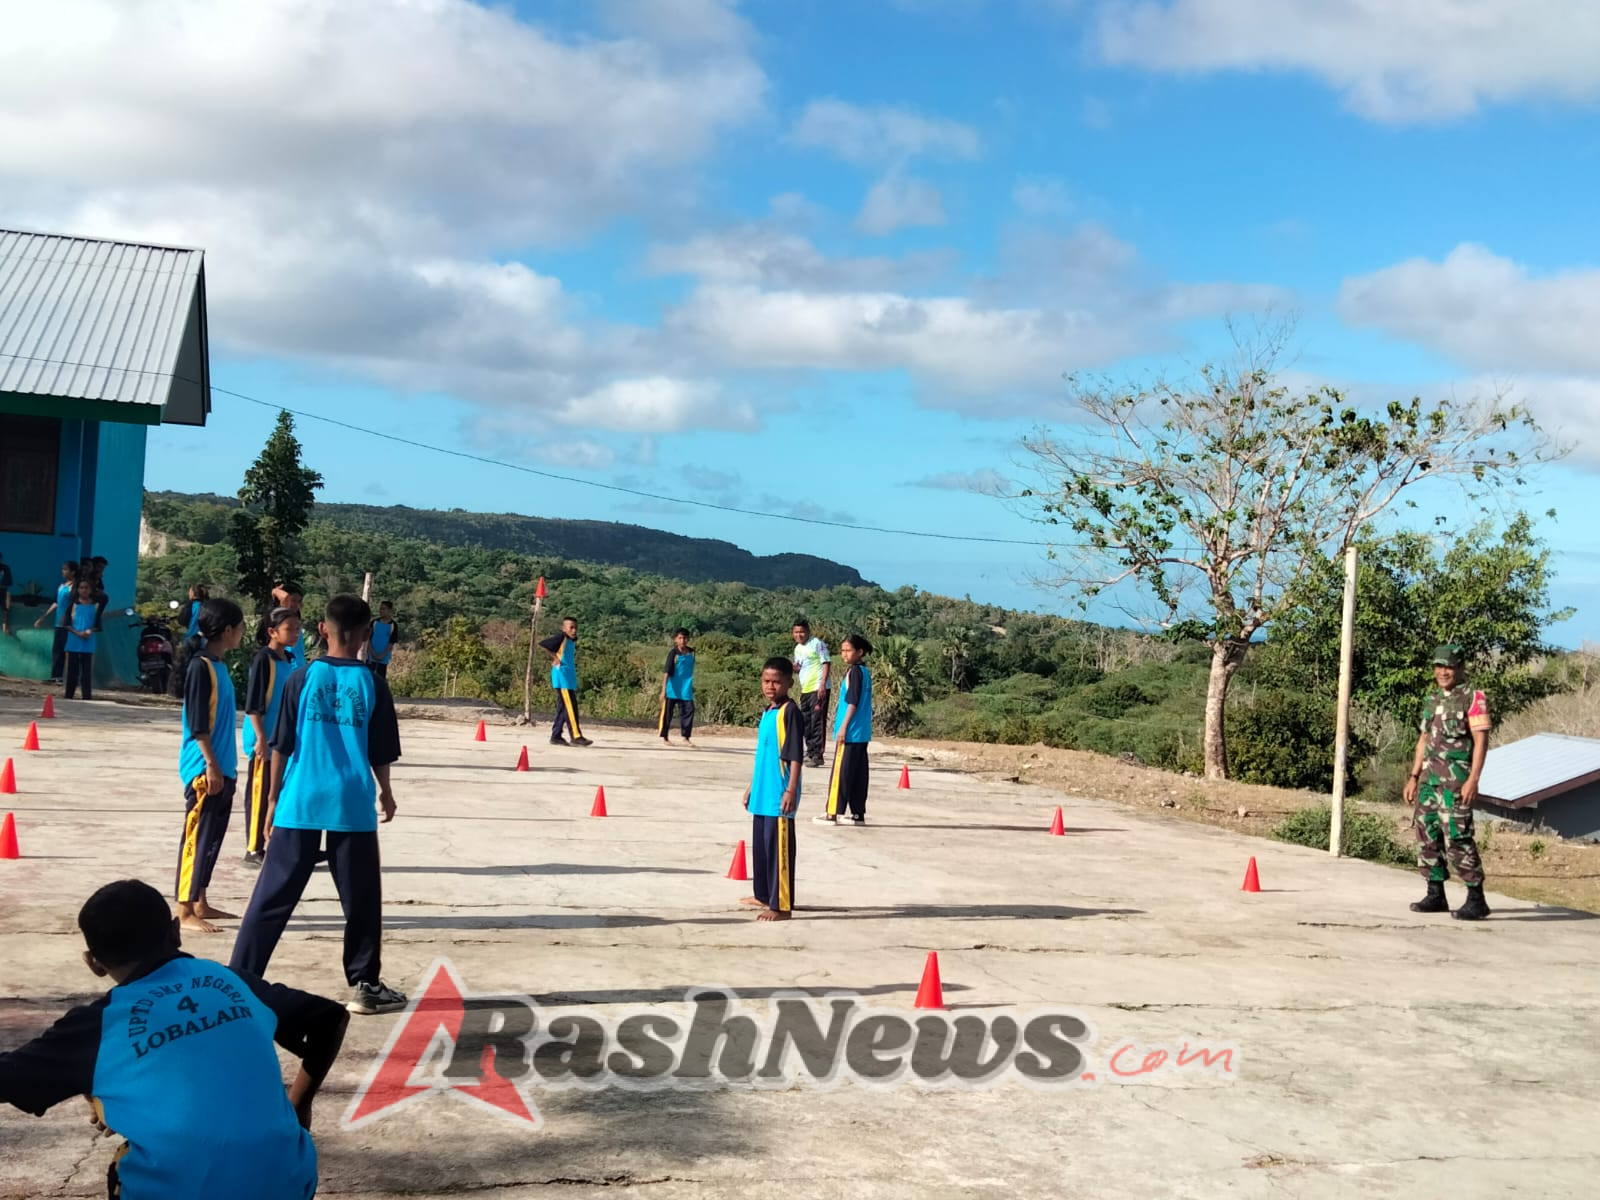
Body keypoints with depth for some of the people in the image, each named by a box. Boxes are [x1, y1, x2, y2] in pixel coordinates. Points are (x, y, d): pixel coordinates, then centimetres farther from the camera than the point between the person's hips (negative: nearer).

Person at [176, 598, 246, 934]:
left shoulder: (219, 665, 13)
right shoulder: (201, 666, -15)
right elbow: (198, 725, -18)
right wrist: (211, 767, -19)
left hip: (222, 768, 9)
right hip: (204, 769, -9)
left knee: (213, 838, 14)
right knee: (197, 838, -5)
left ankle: (200, 903, 22)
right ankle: (185, 911, 0)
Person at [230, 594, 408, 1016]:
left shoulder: (302, 678, 0)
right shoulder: (372, 684, 0)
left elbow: (282, 747, 2)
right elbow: (380, 752, 4)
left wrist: (274, 796, 12)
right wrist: (385, 792, 21)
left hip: (300, 804, 1)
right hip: (353, 806, -1)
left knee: (273, 896, 6)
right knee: (361, 900, 9)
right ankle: (365, 985, 13)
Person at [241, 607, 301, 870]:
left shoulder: (288, 660, 10)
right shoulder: (263, 659, -13)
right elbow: (253, 703, -16)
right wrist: (261, 738, -18)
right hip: (264, 741, -8)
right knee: (259, 795, -1)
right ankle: (254, 849, 6)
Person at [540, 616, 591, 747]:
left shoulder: (573, 641, 16)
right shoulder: (560, 638, -9)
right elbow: (541, 645, -17)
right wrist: (554, 658, -14)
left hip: (570, 678, 9)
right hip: (562, 678, -9)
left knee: (563, 708, 10)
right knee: (570, 707, -11)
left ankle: (556, 736, 15)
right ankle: (576, 736, -13)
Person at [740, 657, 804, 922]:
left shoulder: (789, 712, -12)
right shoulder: (767, 712, 13)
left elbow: (795, 755, -16)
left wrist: (791, 790, -21)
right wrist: (752, 787, 23)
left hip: (779, 795, -9)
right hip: (762, 793, 9)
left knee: (778, 848, -6)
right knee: (760, 845, 18)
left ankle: (781, 906, -2)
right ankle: (763, 895, 31)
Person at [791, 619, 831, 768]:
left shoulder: (817, 644, -7)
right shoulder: (798, 648, 16)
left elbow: (826, 664, -10)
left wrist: (823, 685, -18)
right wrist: (794, 668, -1)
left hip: (818, 689, -8)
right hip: (805, 689, 8)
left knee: (817, 722, -9)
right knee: (805, 723, 12)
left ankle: (817, 755, -8)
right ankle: (810, 752, 23)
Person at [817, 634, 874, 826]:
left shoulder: (854, 671, -12)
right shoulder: (865, 672, 13)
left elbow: (852, 702, -18)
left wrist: (843, 727, -17)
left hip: (850, 732, -9)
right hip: (862, 732, 9)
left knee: (840, 771, -5)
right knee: (859, 772, 9)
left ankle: (832, 812, -2)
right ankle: (858, 813, 11)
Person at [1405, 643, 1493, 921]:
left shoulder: (1473, 699, -6)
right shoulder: (1432, 700, 16)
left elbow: (1481, 741, -11)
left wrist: (1473, 780, -18)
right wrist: (1414, 776, 16)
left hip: (1456, 779, -8)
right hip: (1429, 778, 8)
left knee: (1457, 838, -11)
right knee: (1427, 835, 8)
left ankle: (1476, 899, -5)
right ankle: (1435, 895, 17)